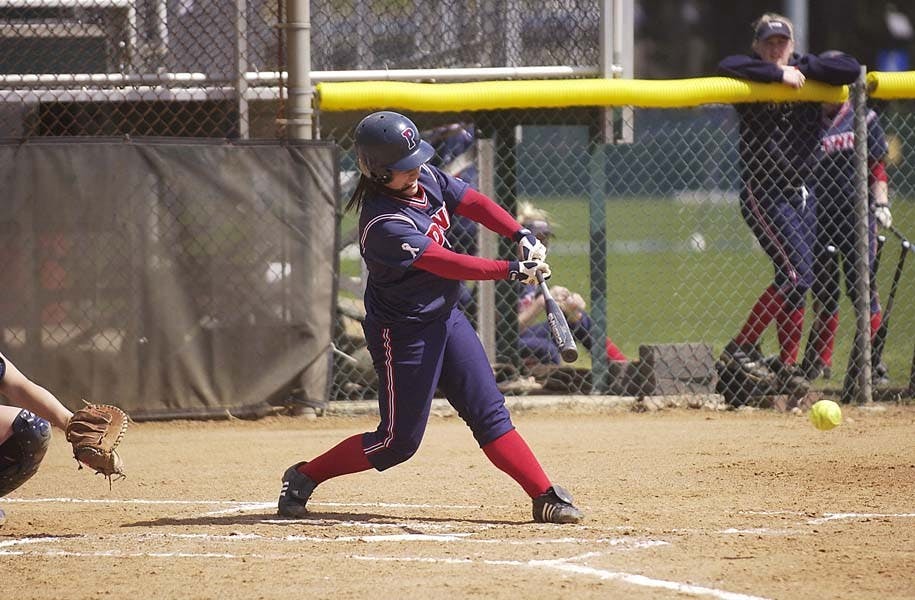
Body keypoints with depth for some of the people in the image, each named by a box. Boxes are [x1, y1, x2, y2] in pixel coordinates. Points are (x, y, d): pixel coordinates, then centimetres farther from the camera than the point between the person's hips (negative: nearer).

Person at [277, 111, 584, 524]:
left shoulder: (427, 179, -4)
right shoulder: (384, 225, -29)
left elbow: (474, 203, 3)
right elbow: (447, 263, -29)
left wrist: (522, 236, -12)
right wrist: (513, 270, -27)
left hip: (445, 316, 8)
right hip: (404, 332, -8)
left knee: (489, 413, 5)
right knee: (399, 440, -1)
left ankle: (545, 498, 3)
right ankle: (303, 478, 13)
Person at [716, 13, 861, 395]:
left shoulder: (805, 69, 8)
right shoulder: (754, 74, -4)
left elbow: (851, 69, -4)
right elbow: (727, 67, -26)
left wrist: (801, 70, -9)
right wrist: (779, 74, -23)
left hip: (802, 192, 6)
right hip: (764, 193, -6)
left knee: (795, 280, 7)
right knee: (797, 274, -17)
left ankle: (787, 368, 13)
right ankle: (742, 347, -12)